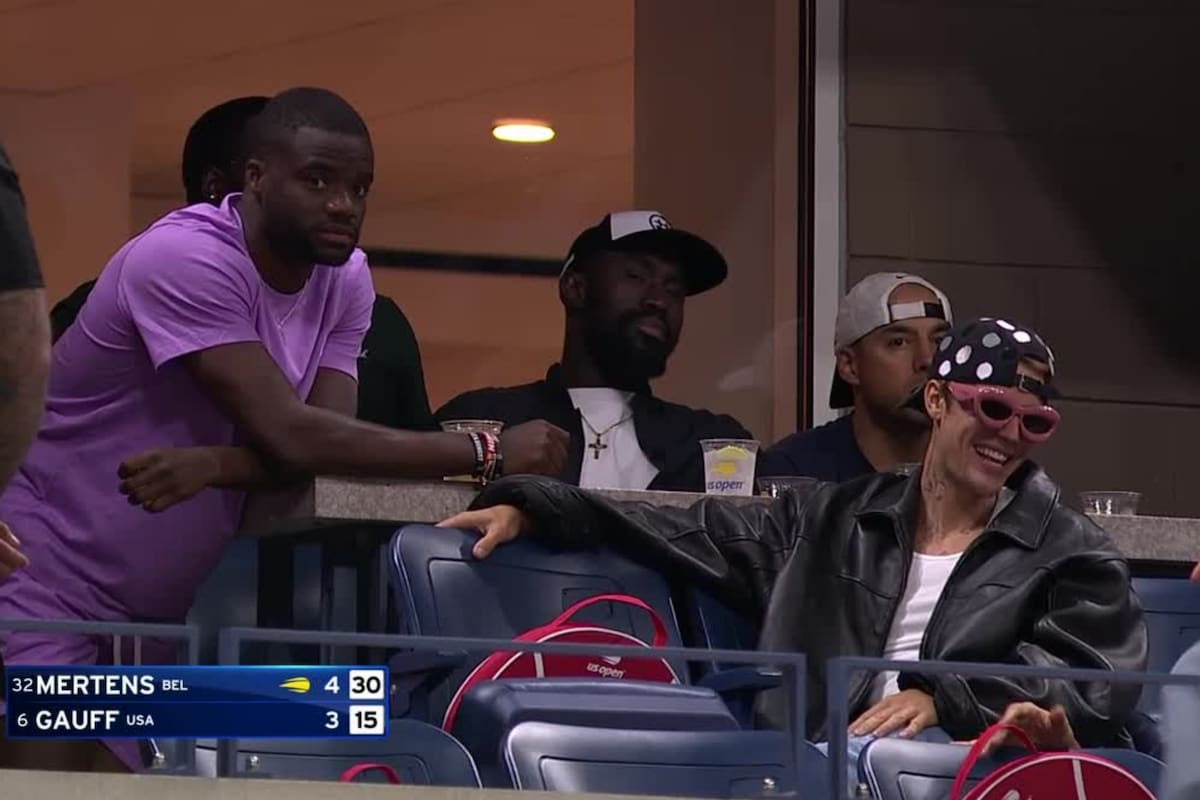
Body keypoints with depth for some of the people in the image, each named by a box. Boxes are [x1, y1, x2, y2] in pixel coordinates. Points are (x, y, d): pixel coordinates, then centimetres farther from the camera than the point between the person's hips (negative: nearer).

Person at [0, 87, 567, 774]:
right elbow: (291, 436, -26)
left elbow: (330, 434, -6)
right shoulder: (186, 258, -21)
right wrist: (488, 453, -22)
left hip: (151, 614, 7)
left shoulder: (346, 280, 2)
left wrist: (217, 464, -26)